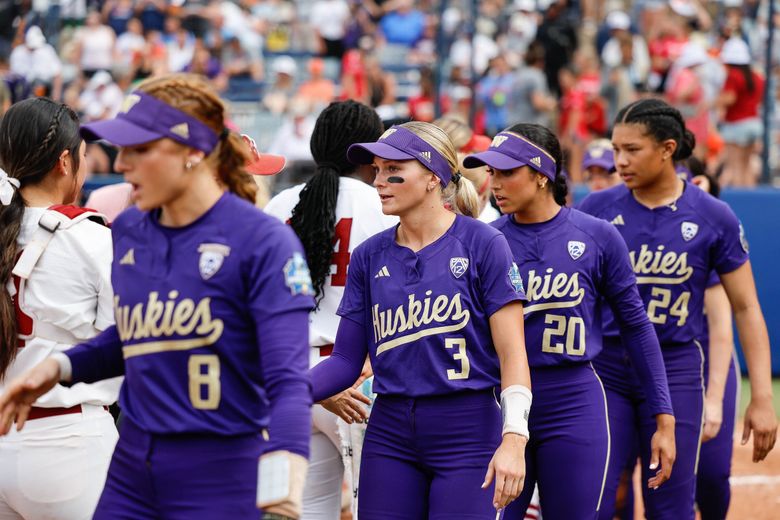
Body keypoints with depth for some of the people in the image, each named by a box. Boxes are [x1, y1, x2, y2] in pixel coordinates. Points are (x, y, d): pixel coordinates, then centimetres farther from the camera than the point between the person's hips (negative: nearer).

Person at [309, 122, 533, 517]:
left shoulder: (481, 244, -4)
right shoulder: (369, 256, 8)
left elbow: (511, 352, -7)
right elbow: (347, 361, 7)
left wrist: (513, 439, -17)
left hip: (468, 434, -4)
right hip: (390, 437, 4)